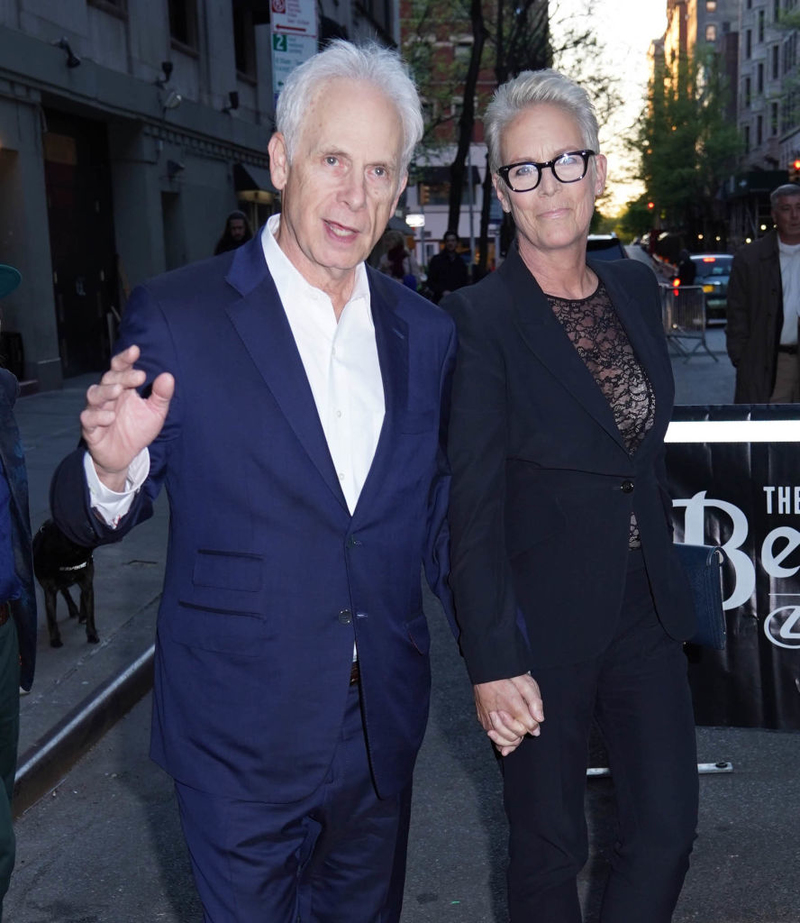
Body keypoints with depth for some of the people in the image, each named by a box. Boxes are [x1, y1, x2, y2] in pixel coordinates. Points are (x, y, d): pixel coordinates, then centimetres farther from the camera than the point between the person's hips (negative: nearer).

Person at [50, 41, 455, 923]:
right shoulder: (175, 318, -12)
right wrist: (113, 468, -29)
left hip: (384, 733, 4)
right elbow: (88, 515, -7)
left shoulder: (425, 333, 1)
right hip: (241, 745, -4)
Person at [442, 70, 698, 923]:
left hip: (645, 605, 6)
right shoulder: (480, 319, -15)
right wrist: (491, 662, -17)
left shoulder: (636, 288, 4)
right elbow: (472, 506, -16)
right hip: (542, 620, -5)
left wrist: (666, 579, 14)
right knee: (548, 844, 11)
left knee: (667, 827, 12)